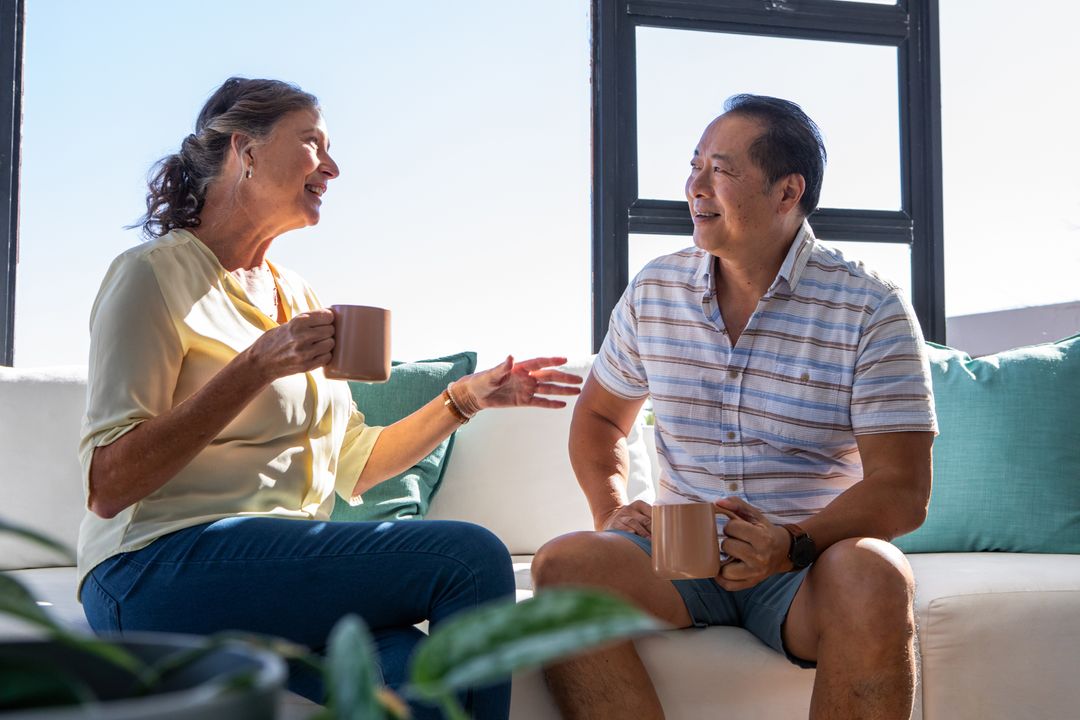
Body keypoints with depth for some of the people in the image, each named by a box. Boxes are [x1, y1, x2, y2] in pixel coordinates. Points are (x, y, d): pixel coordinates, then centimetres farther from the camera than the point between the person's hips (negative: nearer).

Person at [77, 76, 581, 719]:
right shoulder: (157, 274, -2)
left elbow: (351, 466, 21)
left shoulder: (297, 296, 21)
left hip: (284, 561, 6)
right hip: (163, 568, -6)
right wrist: (256, 368, -17)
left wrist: (468, 397, 14)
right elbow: (107, 486, -12)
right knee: (471, 557, -22)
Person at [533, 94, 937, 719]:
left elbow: (902, 492, -8)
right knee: (565, 562, -27)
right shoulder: (653, 292, 7)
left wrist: (795, 544, -26)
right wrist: (612, 511, 2)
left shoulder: (872, 311, -5)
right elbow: (599, 416, 22)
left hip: (810, 559, -2)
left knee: (872, 575, -36)